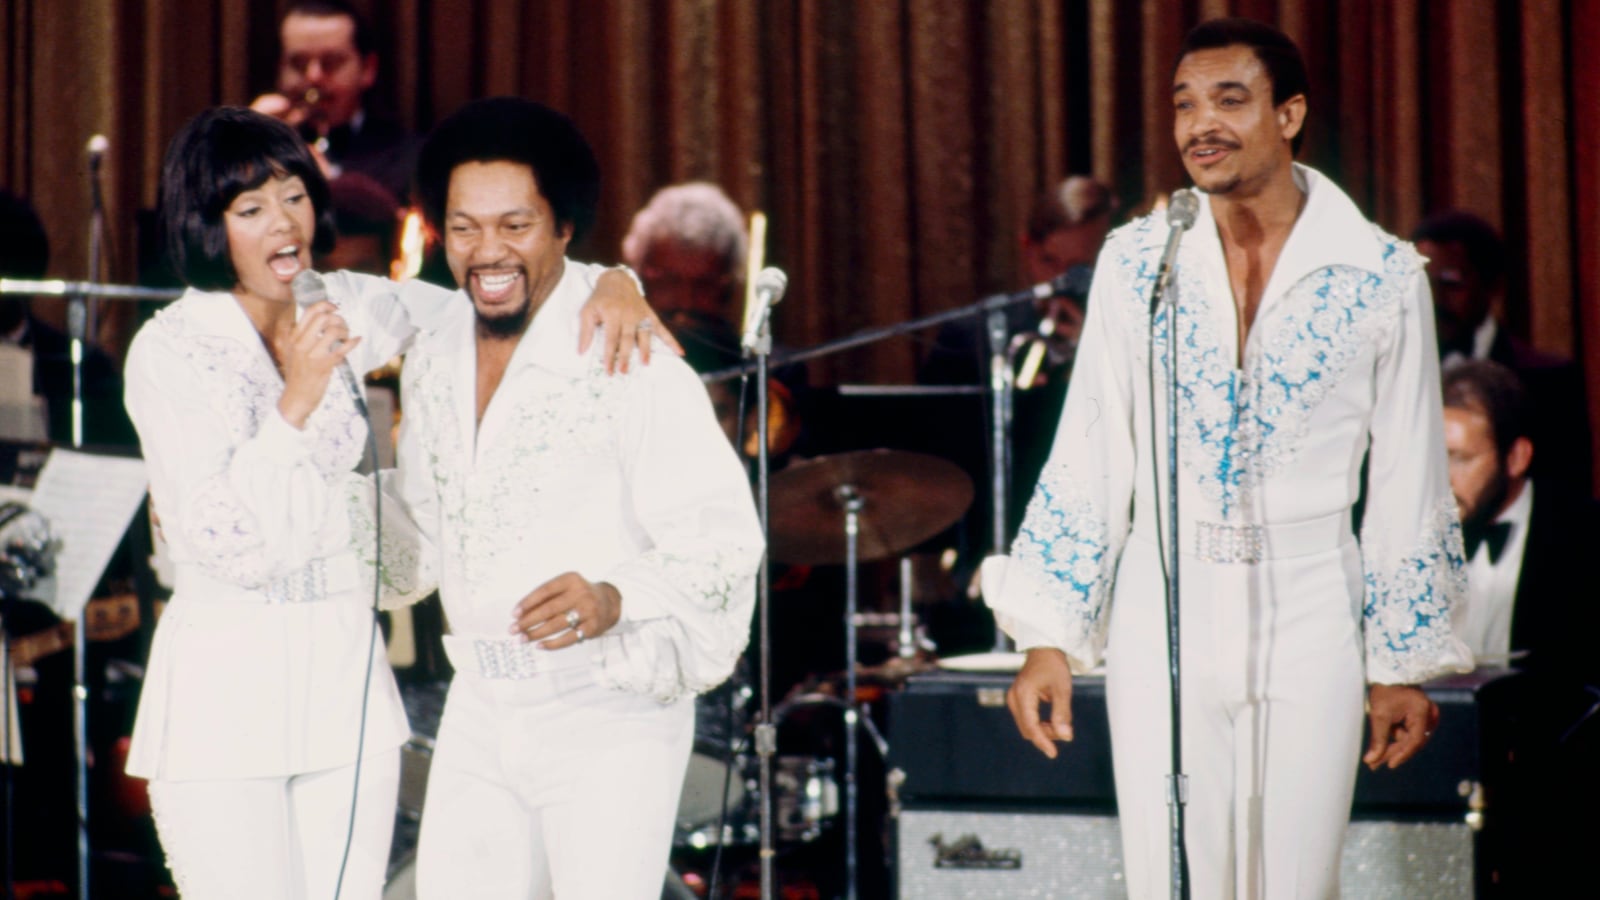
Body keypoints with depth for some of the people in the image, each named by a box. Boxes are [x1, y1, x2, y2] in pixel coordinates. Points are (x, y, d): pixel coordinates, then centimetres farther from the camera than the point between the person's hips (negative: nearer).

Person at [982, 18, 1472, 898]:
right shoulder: (1135, 261, 2)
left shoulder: (1382, 278, -1)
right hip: (1163, 612, 1)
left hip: (1312, 616, -1)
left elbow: (1407, 486, 4)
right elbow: (1089, 461, 4)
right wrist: (1049, 637, -1)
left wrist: (1405, 666, 5)